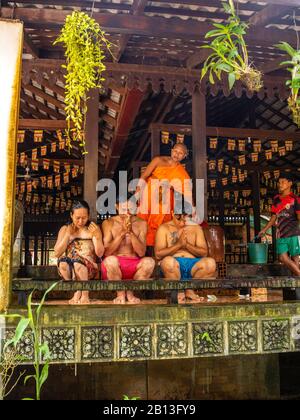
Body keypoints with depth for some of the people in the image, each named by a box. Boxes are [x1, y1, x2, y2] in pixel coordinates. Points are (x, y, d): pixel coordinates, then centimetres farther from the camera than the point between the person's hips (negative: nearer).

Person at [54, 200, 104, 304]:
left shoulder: (93, 228, 9)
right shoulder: (65, 229, 14)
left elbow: (100, 254, 0)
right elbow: (57, 253, 3)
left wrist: (96, 236, -14)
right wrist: (68, 235, -3)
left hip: (89, 269, -2)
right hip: (70, 268, 2)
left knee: (77, 260, -36)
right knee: (62, 261, -33)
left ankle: (85, 294, -21)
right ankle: (77, 292, -18)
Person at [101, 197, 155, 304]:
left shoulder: (141, 224, 4)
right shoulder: (109, 223, 0)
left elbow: (141, 253, -6)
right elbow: (106, 252, -10)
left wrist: (130, 232, -17)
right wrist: (122, 232, -16)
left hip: (134, 265, 1)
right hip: (115, 265, -1)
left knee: (149, 261, -29)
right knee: (110, 260, -35)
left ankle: (130, 292, -5)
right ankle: (120, 294, -8)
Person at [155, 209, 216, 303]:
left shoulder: (196, 228, 16)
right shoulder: (164, 228, 8)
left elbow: (204, 253, 8)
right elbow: (158, 254, -4)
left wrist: (187, 244, -7)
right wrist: (179, 244, -9)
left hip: (192, 264, 2)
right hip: (174, 265, -2)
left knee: (210, 263, -29)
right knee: (168, 261, -38)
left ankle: (190, 290, -9)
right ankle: (179, 292, -13)